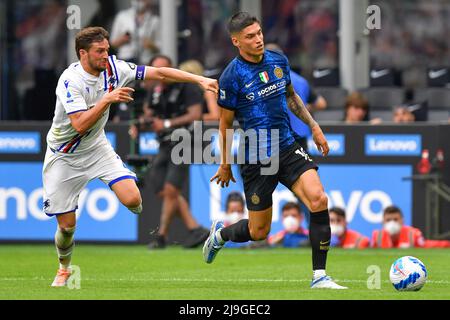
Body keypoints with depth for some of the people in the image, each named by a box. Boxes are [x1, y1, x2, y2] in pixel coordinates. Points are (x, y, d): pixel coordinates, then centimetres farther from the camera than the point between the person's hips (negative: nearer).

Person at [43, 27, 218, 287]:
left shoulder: (113, 68, -9)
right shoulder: (71, 80, -24)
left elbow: (159, 73, -7)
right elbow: (80, 125, -32)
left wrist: (200, 80, -13)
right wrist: (107, 100, -37)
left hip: (97, 148, 4)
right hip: (65, 156, -4)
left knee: (132, 199, -19)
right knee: (67, 224, 0)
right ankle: (64, 270, 28)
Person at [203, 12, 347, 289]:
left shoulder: (278, 61, 4)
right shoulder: (232, 76, -12)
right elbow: (226, 124, -3)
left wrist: (314, 126, 18)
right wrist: (225, 165, 4)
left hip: (289, 149, 4)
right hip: (256, 159, -4)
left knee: (319, 200, -18)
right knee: (259, 231, 3)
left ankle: (319, 276, -12)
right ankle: (220, 234, 39)